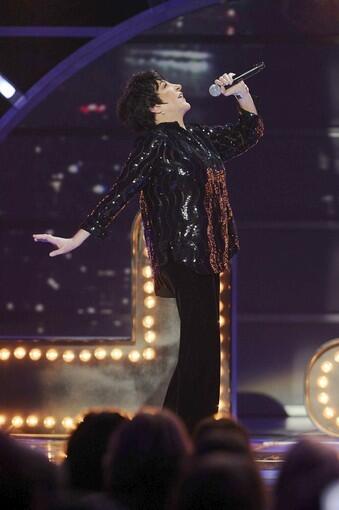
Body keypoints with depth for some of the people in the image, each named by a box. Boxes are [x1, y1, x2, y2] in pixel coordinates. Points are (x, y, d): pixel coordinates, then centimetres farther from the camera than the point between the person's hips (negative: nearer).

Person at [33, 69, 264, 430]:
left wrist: (242, 94, 12)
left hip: (203, 255, 8)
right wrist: (78, 238, -17)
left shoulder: (198, 137, 14)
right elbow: (119, 193, -13)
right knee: (200, 345, -11)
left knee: (201, 346, 10)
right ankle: (187, 433, -8)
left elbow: (248, 135, 28)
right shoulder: (156, 142, -9)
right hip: (182, 254, -8)